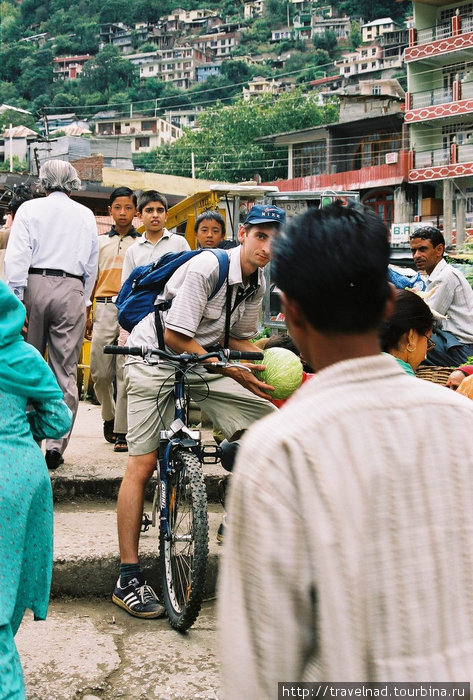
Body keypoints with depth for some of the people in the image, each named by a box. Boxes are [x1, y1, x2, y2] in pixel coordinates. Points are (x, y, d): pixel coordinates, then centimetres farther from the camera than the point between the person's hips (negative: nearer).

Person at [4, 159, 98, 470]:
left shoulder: (30, 209, 6)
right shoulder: (86, 215, 14)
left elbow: (17, 256, -5)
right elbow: (91, 266, 14)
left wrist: (16, 300, -7)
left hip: (35, 285, -1)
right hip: (71, 290, 1)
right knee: (66, 372, 2)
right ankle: (56, 445, -2)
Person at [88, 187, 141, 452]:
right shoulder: (100, 242, 18)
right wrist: (86, 313, 11)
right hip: (104, 309, 3)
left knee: (126, 373, -7)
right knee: (100, 372, 0)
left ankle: (122, 431, -3)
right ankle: (109, 416, 26)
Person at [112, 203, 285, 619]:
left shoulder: (257, 283, 1)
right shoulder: (207, 268, -24)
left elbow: (239, 339, 12)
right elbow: (175, 338, -24)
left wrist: (268, 367, -7)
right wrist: (232, 371, -22)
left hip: (201, 359, 7)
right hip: (155, 357, -7)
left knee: (267, 420, -6)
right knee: (142, 464, -11)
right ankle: (129, 579, -6)